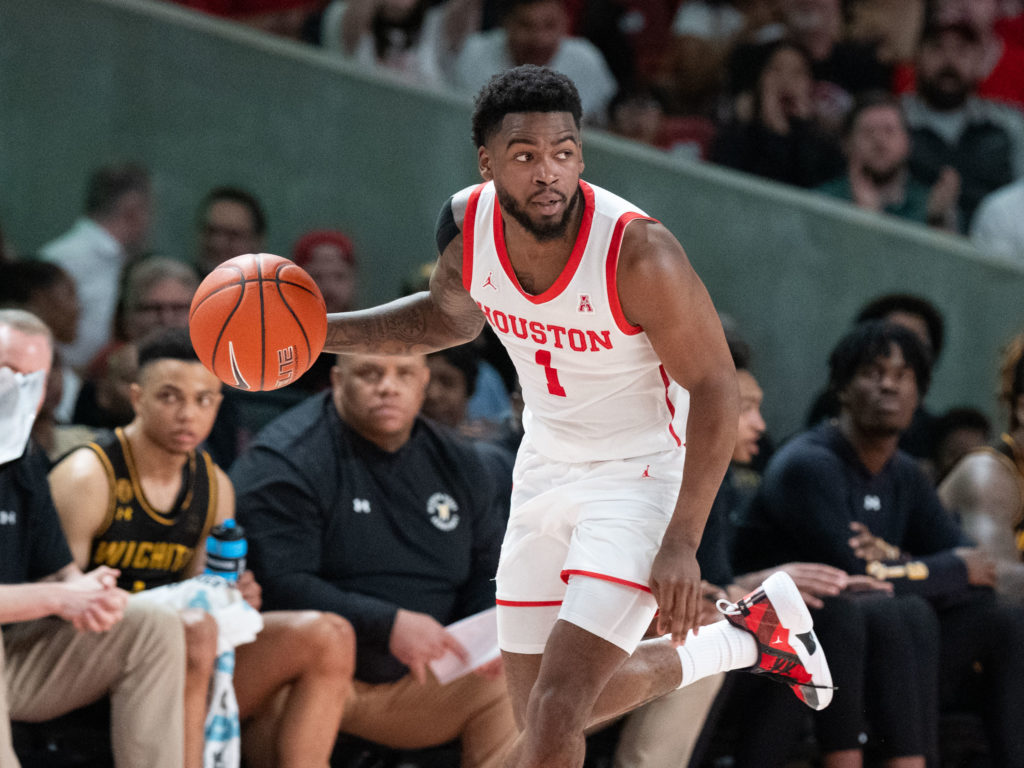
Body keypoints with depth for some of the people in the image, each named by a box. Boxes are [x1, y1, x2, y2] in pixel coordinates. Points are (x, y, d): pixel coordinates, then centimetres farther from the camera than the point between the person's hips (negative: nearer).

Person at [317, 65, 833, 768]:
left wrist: (682, 541, -24)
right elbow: (450, 317, 12)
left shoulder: (638, 251, -28)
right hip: (547, 467, 7)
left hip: (641, 473, -7)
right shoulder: (466, 226, -12)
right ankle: (747, 638, 38)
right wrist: (322, 331, 0)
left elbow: (714, 387, -20)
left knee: (555, 709, -18)